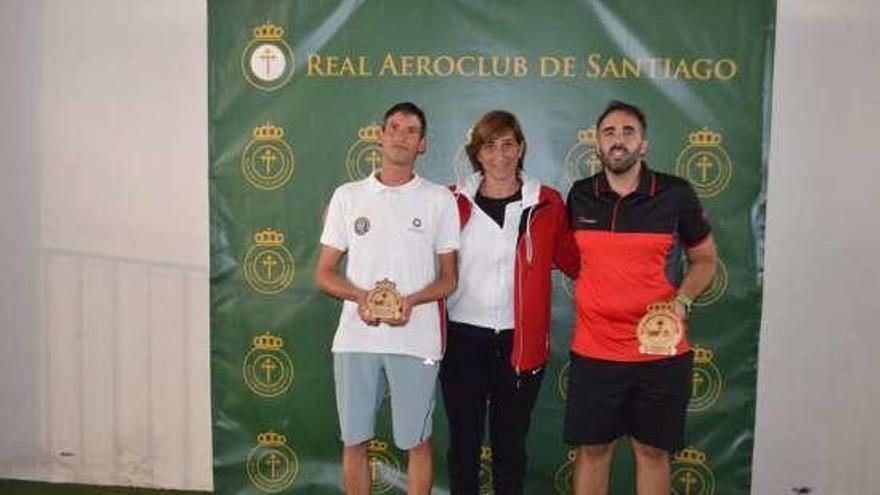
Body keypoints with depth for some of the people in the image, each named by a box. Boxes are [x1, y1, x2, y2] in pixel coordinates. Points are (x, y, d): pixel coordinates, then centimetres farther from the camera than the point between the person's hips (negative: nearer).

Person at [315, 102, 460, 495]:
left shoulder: (440, 200, 4)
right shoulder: (348, 196, 7)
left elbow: (449, 278, 5)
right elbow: (324, 273, 7)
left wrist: (411, 300, -14)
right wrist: (360, 297, -13)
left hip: (416, 341, -1)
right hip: (355, 339, 2)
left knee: (416, 442, 7)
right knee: (354, 441, 10)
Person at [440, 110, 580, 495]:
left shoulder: (546, 204, 0)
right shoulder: (454, 202, 1)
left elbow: (573, 261, 3)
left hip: (520, 342, 0)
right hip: (463, 338, 1)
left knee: (510, 443, 12)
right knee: (464, 441, 12)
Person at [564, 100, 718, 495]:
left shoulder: (676, 194, -4)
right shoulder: (579, 196, 2)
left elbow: (705, 260, 5)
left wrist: (682, 301, -11)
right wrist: (587, 293, 4)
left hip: (661, 352, -1)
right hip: (594, 352, 1)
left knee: (652, 450, 11)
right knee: (592, 448, 10)